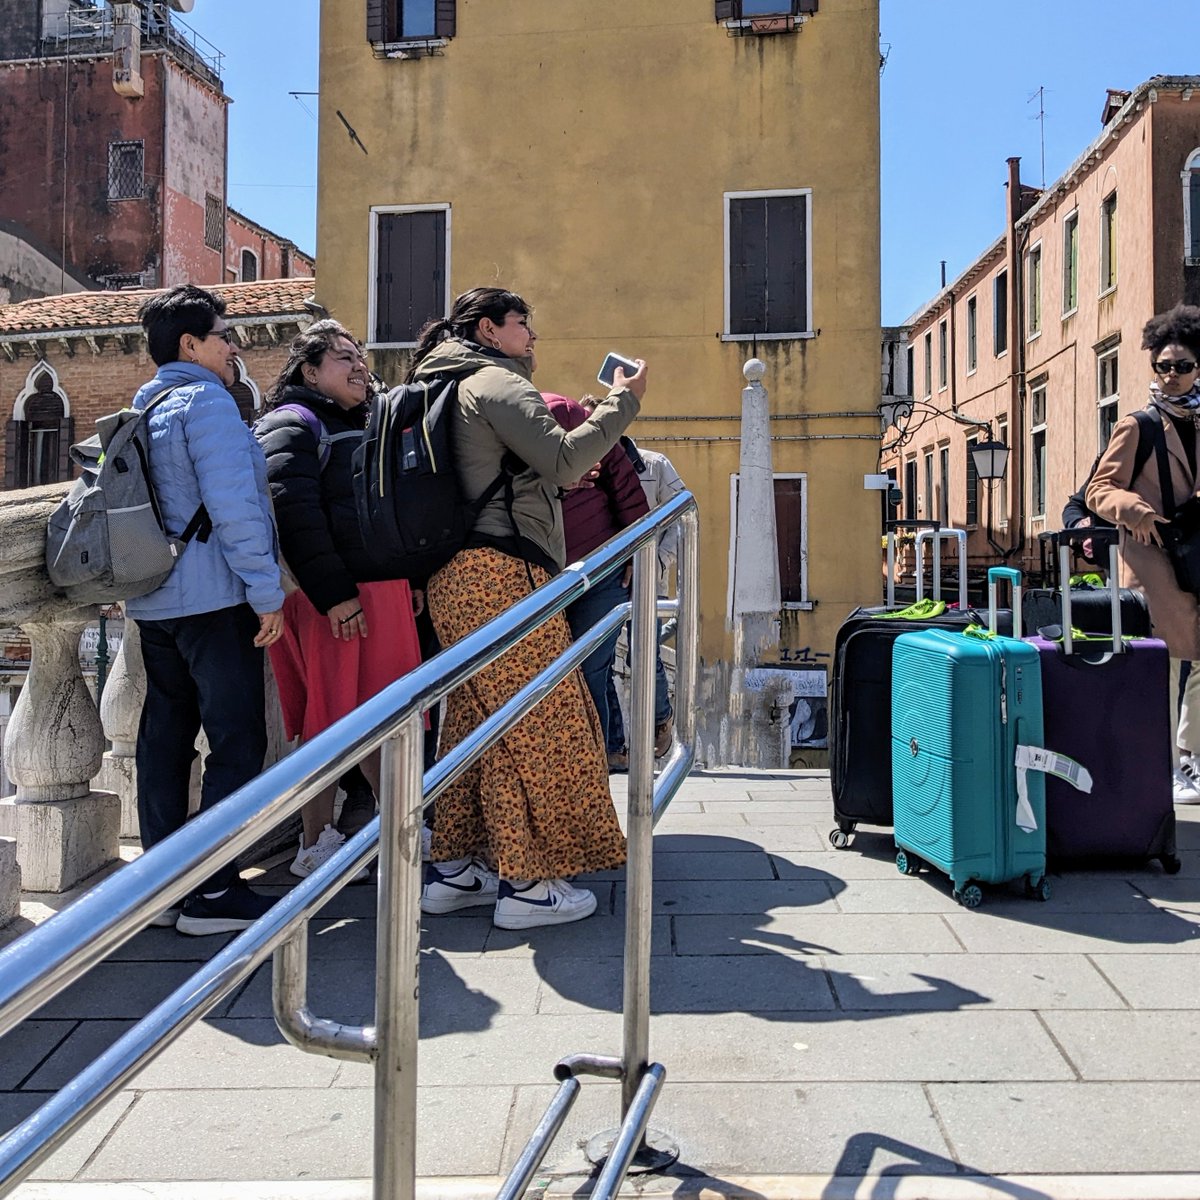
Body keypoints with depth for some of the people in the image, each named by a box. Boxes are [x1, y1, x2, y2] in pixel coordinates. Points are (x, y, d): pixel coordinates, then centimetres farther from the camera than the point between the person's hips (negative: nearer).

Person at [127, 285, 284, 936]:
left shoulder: (141, 410, 18)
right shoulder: (207, 401, -10)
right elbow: (233, 505, -19)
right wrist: (267, 591, -16)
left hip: (154, 601, 9)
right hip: (213, 598, -9)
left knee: (165, 737, 11)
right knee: (236, 742, -4)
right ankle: (212, 892, -1)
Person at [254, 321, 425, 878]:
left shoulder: (363, 424, 22)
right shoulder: (293, 425, -7)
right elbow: (295, 515, -18)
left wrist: (410, 576, 19)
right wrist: (334, 595, -22)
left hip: (384, 590, 9)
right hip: (332, 599, -9)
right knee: (332, 724, -1)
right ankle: (315, 846, 10)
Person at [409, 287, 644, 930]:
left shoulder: (449, 388, 26)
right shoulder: (495, 381, -4)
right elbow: (563, 463, -14)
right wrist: (622, 400, -6)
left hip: (456, 576, 10)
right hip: (500, 570, -10)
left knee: (476, 718, 13)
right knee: (539, 723, -6)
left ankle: (452, 869, 18)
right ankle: (527, 883, -1)